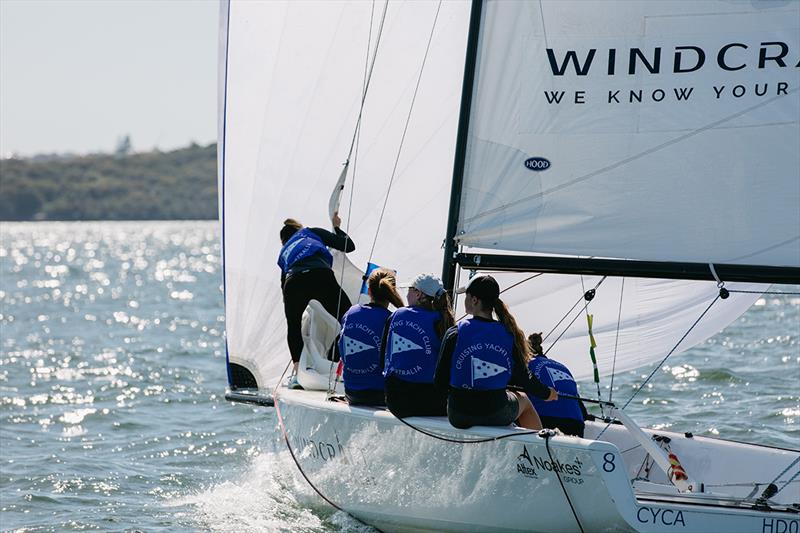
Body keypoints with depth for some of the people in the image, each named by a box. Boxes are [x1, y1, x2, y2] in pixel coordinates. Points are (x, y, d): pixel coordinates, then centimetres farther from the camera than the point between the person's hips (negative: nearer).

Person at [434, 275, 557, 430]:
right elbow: (523, 379, 2)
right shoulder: (508, 334, -5)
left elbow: (441, 381, -7)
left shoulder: (454, 334, -10)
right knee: (523, 400, 34)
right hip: (497, 416, 1)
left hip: (459, 418, -1)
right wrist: (547, 393, 21)